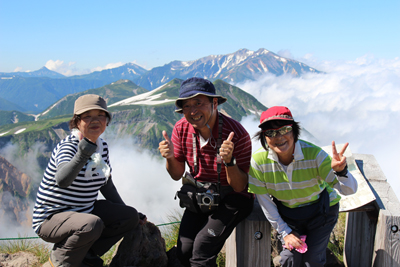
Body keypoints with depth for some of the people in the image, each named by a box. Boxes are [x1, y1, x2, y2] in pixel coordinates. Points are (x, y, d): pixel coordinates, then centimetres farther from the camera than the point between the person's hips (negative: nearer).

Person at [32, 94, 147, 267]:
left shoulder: (102, 146, 3)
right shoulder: (68, 146, -20)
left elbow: (106, 185, 13)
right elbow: (62, 181, -41)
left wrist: (128, 213, 15)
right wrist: (81, 156, -56)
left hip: (84, 210, 8)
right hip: (51, 218, -8)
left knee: (131, 217, 1)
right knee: (92, 225, -35)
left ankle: (87, 253, 9)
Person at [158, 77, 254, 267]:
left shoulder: (237, 134, -25)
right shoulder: (181, 129, -11)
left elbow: (239, 187, -19)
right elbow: (177, 175, 0)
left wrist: (229, 161, -38)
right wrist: (170, 158, -21)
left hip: (231, 197, -4)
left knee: (203, 246, -23)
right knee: (184, 251, -7)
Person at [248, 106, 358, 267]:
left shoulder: (314, 154, -27)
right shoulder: (258, 160, -24)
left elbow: (349, 190, -27)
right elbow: (264, 201, -11)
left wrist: (341, 171, -49)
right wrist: (284, 231, -7)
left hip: (321, 210, -1)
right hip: (287, 214, 1)